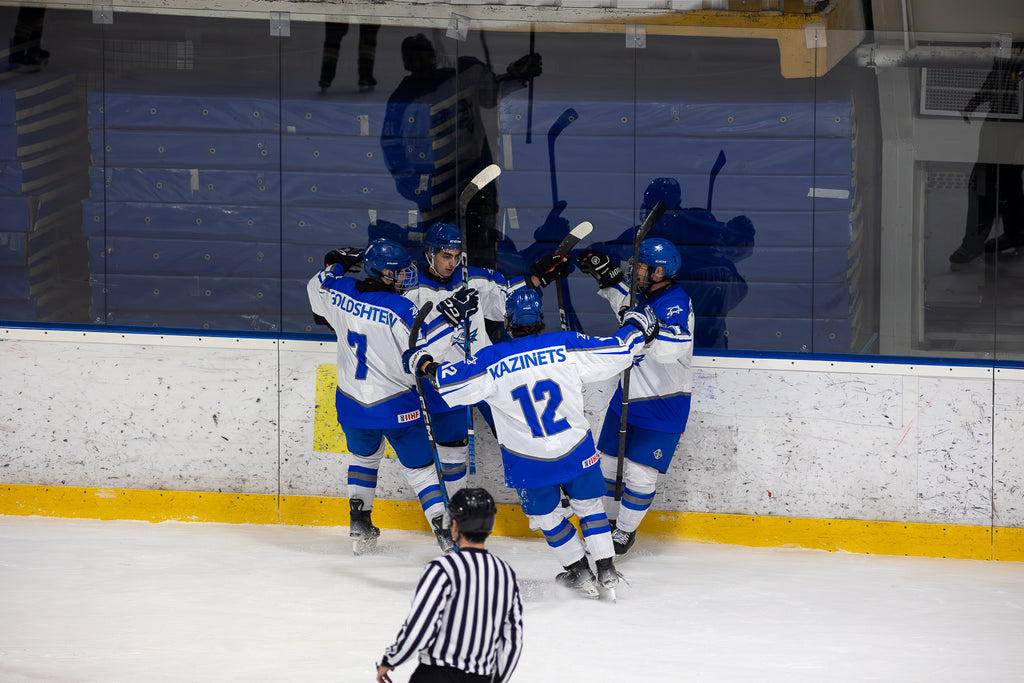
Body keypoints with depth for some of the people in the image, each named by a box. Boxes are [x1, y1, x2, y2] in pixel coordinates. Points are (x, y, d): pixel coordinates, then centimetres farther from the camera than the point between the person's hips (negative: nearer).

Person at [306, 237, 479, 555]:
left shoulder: (340, 293, -5)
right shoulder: (399, 310, -23)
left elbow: (316, 289, 17)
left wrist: (336, 263, 27)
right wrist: (449, 315, -25)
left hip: (352, 404, 5)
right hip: (395, 407, -5)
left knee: (364, 456, 31)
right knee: (420, 467, 7)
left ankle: (359, 523, 27)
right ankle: (445, 532, 1)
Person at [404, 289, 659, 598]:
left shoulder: (492, 361, -12)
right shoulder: (566, 346, -8)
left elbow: (452, 384, -11)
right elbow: (618, 351, -4)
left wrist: (424, 365, 8)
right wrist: (636, 327, 16)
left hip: (529, 462, -1)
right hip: (576, 450, 1)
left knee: (546, 515, 19)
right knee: (588, 505, 19)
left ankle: (581, 574, 23)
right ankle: (607, 571, 18)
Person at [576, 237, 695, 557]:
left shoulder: (675, 303, -24)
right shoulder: (646, 295, 2)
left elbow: (672, 347, -39)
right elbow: (626, 301, 26)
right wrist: (606, 273, 13)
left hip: (662, 404, -9)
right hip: (630, 394, 9)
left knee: (640, 472, -5)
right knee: (610, 462, 15)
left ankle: (625, 531, 12)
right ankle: (609, 520, 32)